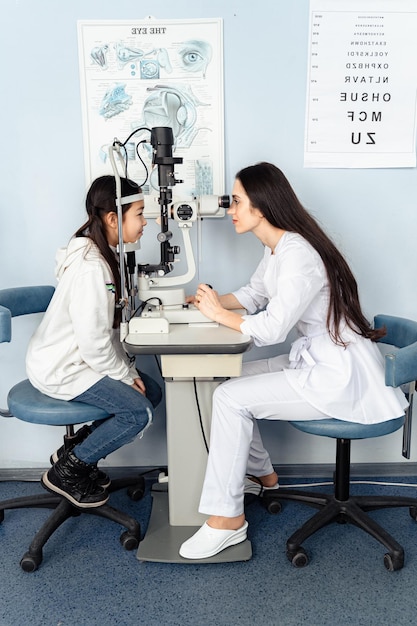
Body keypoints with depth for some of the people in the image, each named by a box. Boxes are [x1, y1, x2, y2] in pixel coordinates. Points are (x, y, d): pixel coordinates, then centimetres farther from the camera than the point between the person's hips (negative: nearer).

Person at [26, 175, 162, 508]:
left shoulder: (104, 255, 5)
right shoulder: (91, 267, -27)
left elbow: (108, 328, 8)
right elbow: (94, 342, -26)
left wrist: (128, 368, 1)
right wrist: (126, 374, -12)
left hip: (77, 357, 10)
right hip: (61, 369, -10)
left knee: (153, 391, 6)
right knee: (139, 410, -15)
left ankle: (75, 450, 17)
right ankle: (65, 471, 4)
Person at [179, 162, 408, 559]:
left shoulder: (298, 254, -24)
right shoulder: (275, 248, 7)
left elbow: (271, 329, -28)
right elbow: (253, 294, 19)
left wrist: (219, 314, -13)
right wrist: (212, 300, 2)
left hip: (338, 375, -10)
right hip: (312, 359, 10)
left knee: (229, 398, -16)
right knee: (227, 378, 7)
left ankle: (226, 519, -3)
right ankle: (261, 474, 26)